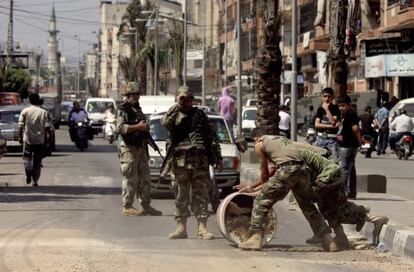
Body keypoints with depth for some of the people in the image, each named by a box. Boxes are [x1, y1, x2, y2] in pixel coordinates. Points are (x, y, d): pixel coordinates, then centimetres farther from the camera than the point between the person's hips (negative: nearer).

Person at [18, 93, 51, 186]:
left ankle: (29, 172, -16)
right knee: (37, 161, 10)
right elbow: (47, 127, -7)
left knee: (27, 158, 11)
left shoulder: (25, 111, -3)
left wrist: (20, 137, 6)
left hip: (28, 140, 0)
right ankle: (35, 180, 9)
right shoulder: (44, 112, -5)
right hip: (40, 140, 0)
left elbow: (21, 126, -3)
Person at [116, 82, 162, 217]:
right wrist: (138, 127, -22)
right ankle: (127, 207, 1)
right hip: (128, 148, -8)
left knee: (145, 178, 10)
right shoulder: (123, 110, -9)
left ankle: (146, 206, 15)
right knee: (130, 179, -6)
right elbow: (120, 128, -22)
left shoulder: (138, 109, 18)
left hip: (141, 148, 9)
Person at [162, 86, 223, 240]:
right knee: (180, 195, 4)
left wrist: (218, 157, 11)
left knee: (201, 195, -2)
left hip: (200, 161, 0)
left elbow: (212, 136, 16)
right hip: (179, 160, 0)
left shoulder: (199, 114, 15)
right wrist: (178, 105, -8)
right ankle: (181, 227, 10)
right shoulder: (174, 114, 12)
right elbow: (166, 123, -12)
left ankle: (202, 228, -1)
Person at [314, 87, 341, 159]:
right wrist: (329, 126, -13)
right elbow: (317, 124, -1)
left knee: (335, 158, -13)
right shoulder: (320, 109, 9)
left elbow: (333, 122, -14)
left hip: (332, 138, -3)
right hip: (321, 138, 3)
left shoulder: (335, 109, 0)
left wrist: (327, 109, -9)